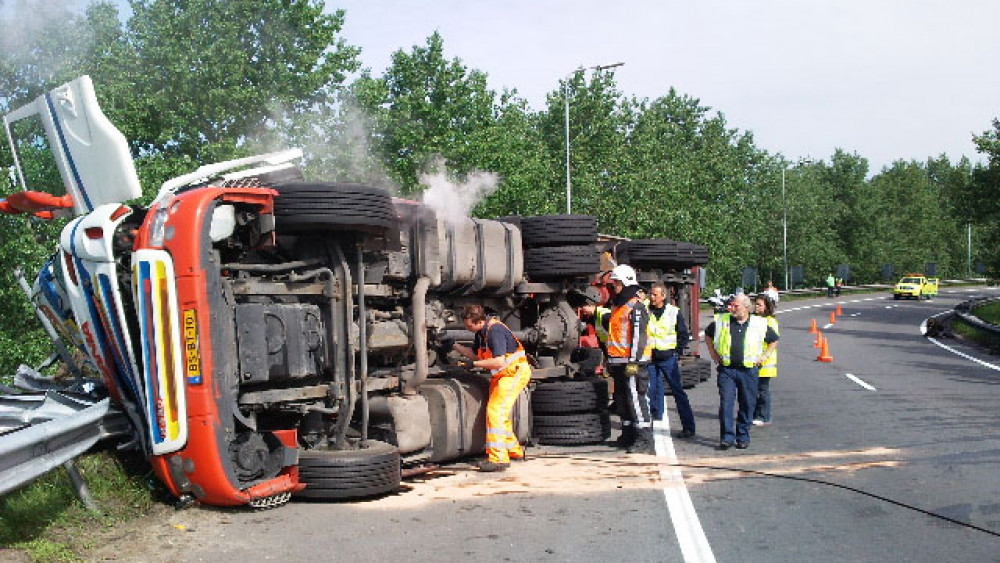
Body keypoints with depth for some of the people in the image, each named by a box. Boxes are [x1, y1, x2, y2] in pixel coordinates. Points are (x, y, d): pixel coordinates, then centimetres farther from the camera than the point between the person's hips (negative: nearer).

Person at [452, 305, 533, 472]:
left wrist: (474, 363, -25)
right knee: (499, 414, 16)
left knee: (496, 412, -17)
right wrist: (455, 346, 9)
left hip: (515, 372, -10)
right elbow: (474, 353, 19)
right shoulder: (482, 332, 6)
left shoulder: (495, 330, -24)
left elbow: (499, 361, -30)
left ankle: (498, 459, -17)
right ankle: (515, 450, 32)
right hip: (503, 375, 10)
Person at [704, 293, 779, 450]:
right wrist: (713, 353, 13)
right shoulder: (721, 321, 4)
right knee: (726, 402, -7)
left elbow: (774, 340, 17)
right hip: (726, 369, 0)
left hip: (748, 370, 0)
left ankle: (743, 436, 18)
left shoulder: (759, 324, 2)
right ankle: (727, 437, -2)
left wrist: (764, 356, 8)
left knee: (747, 404, 5)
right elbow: (708, 334, 21)